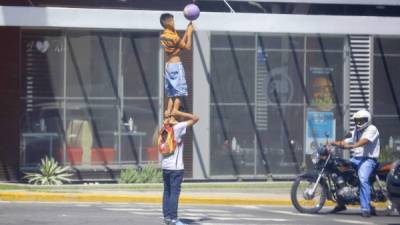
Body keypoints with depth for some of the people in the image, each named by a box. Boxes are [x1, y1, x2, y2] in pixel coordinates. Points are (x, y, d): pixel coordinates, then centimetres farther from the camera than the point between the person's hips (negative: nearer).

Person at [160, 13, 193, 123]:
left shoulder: (163, 37, 9)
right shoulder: (173, 37, -15)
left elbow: (180, 44, 15)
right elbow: (187, 47, -7)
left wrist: (187, 31, 17)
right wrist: (190, 32, 0)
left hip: (168, 65, 8)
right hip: (176, 65, -8)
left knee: (171, 94, 13)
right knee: (178, 93, -3)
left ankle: (168, 113, 9)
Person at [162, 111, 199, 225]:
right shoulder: (178, 127, -10)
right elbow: (195, 118, -10)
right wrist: (179, 113, -8)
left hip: (165, 165, 7)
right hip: (175, 166, -7)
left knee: (167, 192, 12)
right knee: (175, 192, -5)